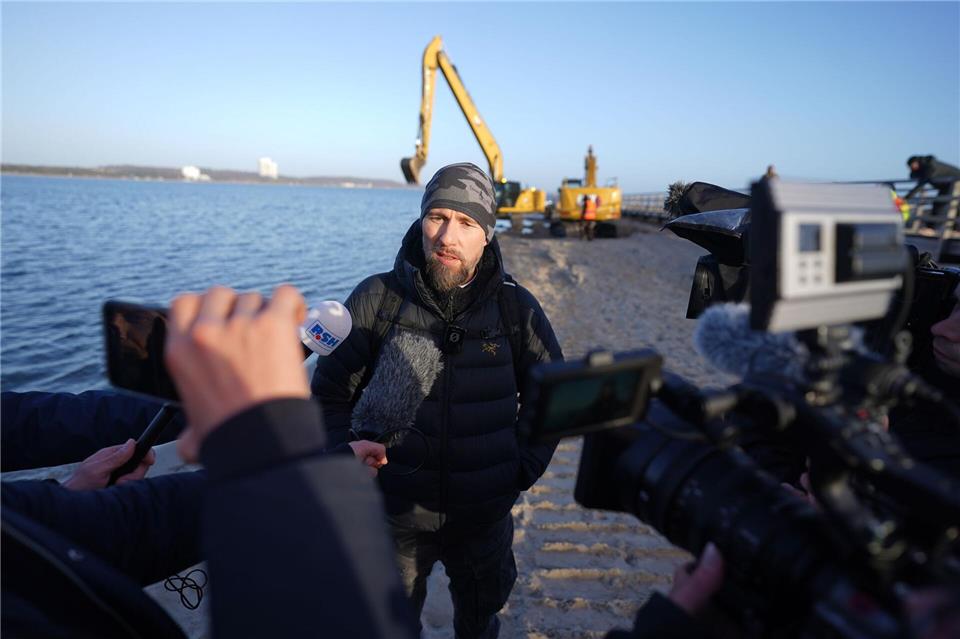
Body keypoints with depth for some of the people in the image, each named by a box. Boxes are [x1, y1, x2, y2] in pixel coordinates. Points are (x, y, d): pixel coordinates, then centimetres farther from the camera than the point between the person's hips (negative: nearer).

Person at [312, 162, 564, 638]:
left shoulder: (516, 307, -7)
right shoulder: (375, 299, -11)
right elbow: (330, 393, -2)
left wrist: (524, 469, -1)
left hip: (485, 514, 1)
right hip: (395, 513, -1)